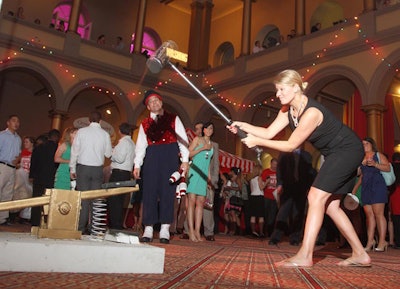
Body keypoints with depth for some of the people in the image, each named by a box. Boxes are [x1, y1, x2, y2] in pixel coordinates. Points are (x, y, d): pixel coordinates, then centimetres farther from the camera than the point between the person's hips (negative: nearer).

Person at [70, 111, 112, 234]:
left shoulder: (81, 131, -1)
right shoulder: (105, 134, 0)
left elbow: (75, 151, 1)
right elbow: (108, 154, 5)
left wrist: (72, 169, 8)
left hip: (83, 167, 0)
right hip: (98, 169, 0)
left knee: (83, 198, 1)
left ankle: (81, 227, 0)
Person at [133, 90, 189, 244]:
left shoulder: (173, 119, 10)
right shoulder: (145, 124, 16)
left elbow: (183, 140, 5)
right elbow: (140, 145, 13)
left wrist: (185, 160, -4)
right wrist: (137, 164, 3)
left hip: (170, 157, -2)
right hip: (151, 158, 2)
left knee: (167, 191, -4)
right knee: (149, 192, -1)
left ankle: (165, 229, 1)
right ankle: (148, 229, 4)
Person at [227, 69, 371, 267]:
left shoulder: (311, 112, -29)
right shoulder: (288, 110, -2)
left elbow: (291, 145, -24)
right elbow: (269, 133, -4)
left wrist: (257, 142, -23)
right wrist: (243, 126, -16)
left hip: (347, 150, -10)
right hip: (335, 154, 10)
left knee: (316, 197, -18)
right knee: (330, 205, 8)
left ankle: (305, 256, -19)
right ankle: (360, 255, 16)